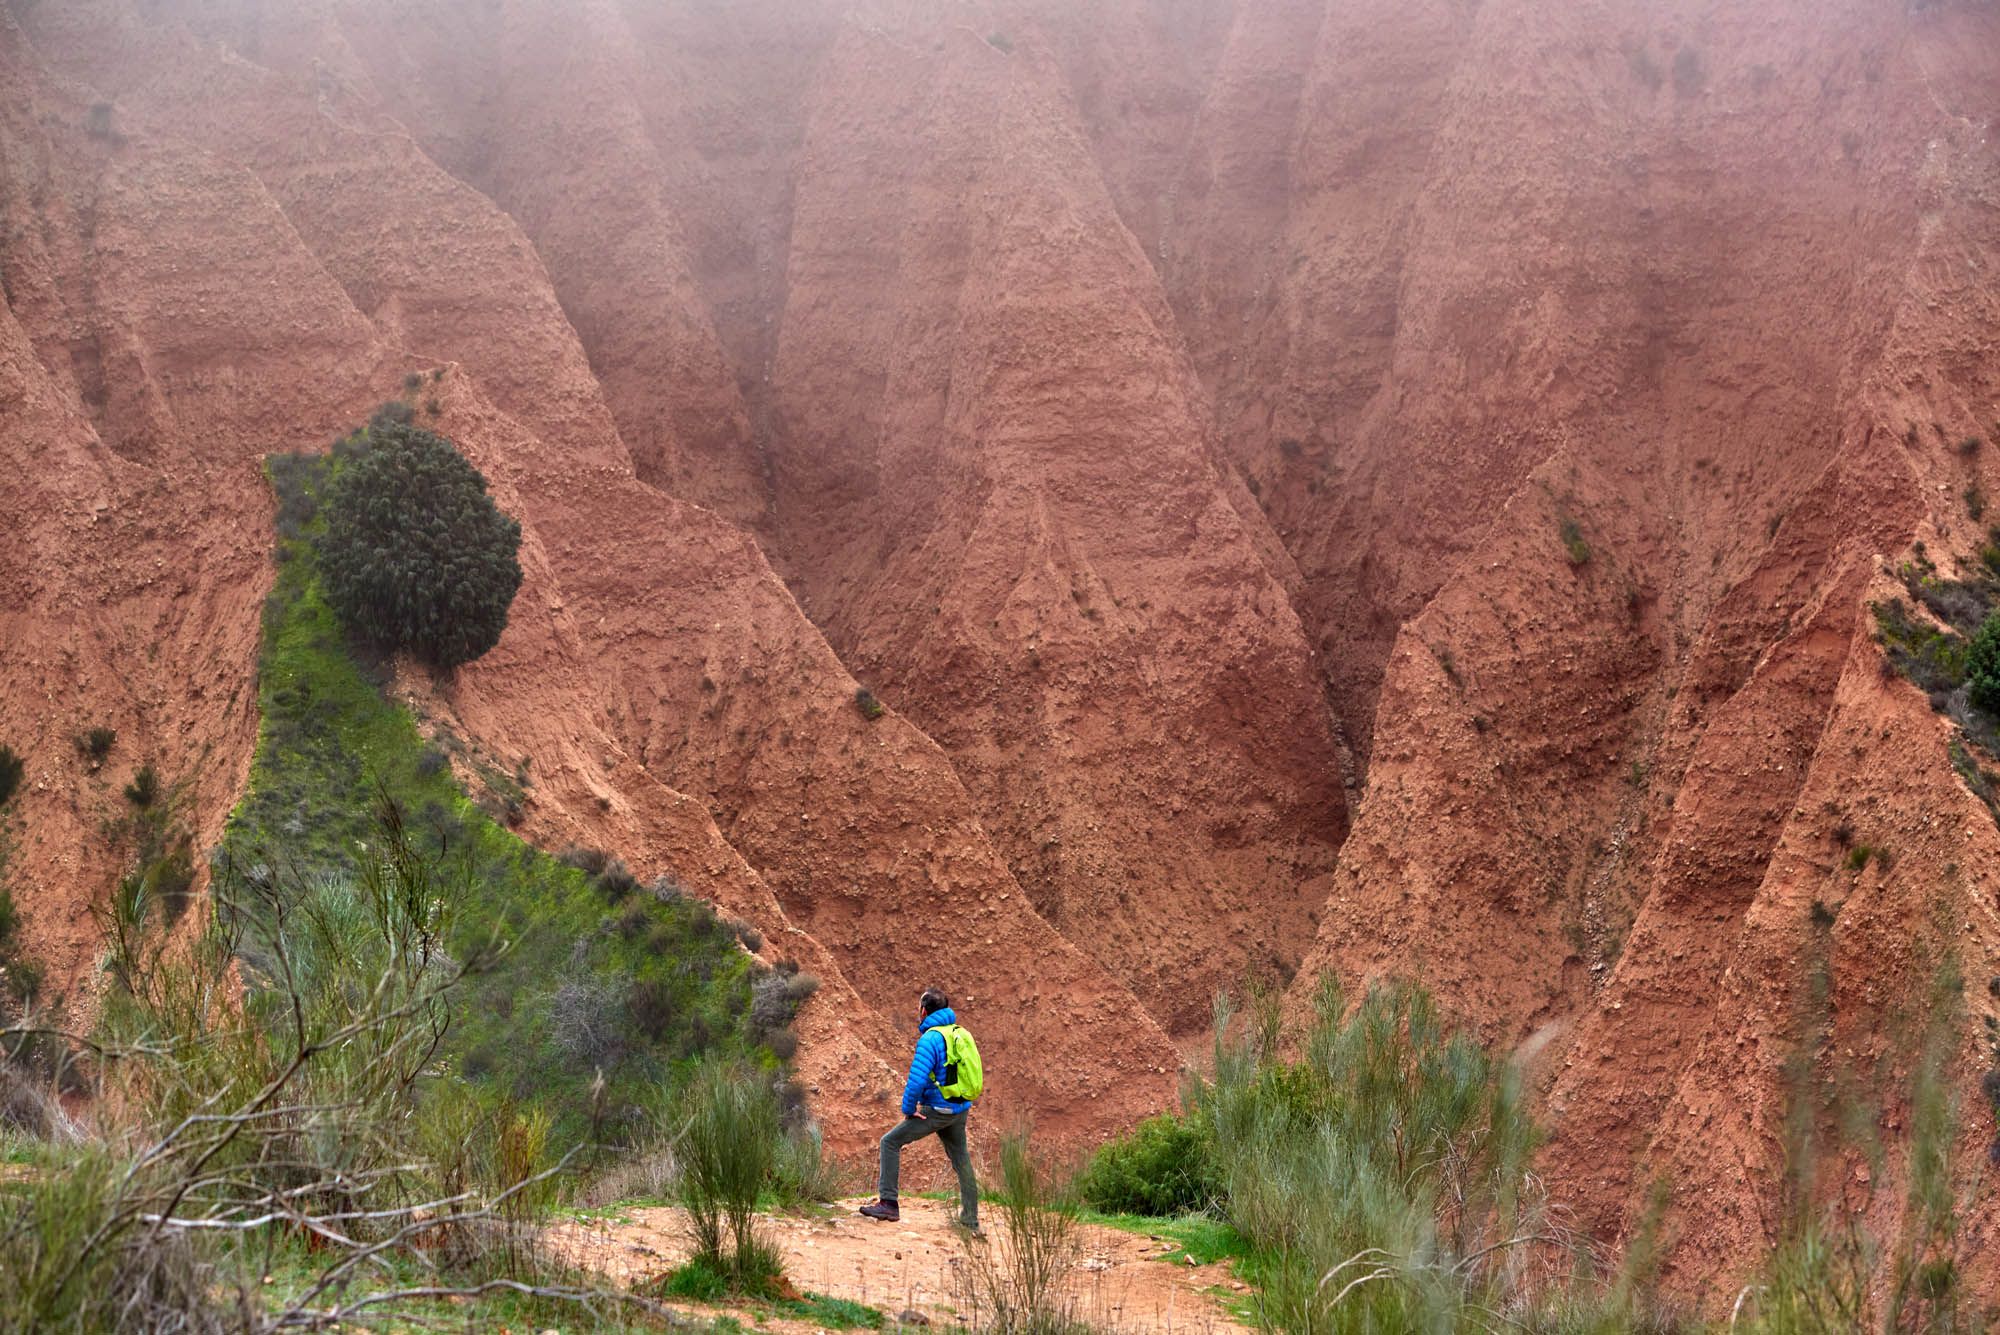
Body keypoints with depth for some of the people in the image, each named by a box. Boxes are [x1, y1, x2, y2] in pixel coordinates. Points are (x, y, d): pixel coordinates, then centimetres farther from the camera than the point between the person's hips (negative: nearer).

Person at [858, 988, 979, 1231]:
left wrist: (908, 1108, -10)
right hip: (960, 1109, 8)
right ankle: (970, 1220, 19)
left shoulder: (929, 1039, -15)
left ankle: (888, 1204, -4)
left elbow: (917, 1079, -22)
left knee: (891, 1142, 0)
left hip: (937, 1110, -8)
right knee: (961, 1162, 15)